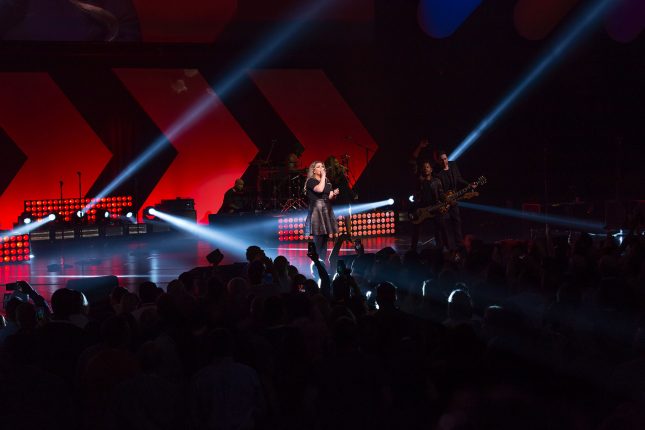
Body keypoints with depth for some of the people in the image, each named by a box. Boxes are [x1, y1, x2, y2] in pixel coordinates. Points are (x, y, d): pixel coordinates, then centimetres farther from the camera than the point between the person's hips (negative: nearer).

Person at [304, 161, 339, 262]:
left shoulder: (327, 181, 17)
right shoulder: (311, 181, -4)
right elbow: (319, 189, -24)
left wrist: (334, 193, -3)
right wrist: (323, 176, -12)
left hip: (327, 212, 7)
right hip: (316, 212, -7)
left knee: (325, 241, 7)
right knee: (318, 241, -12)